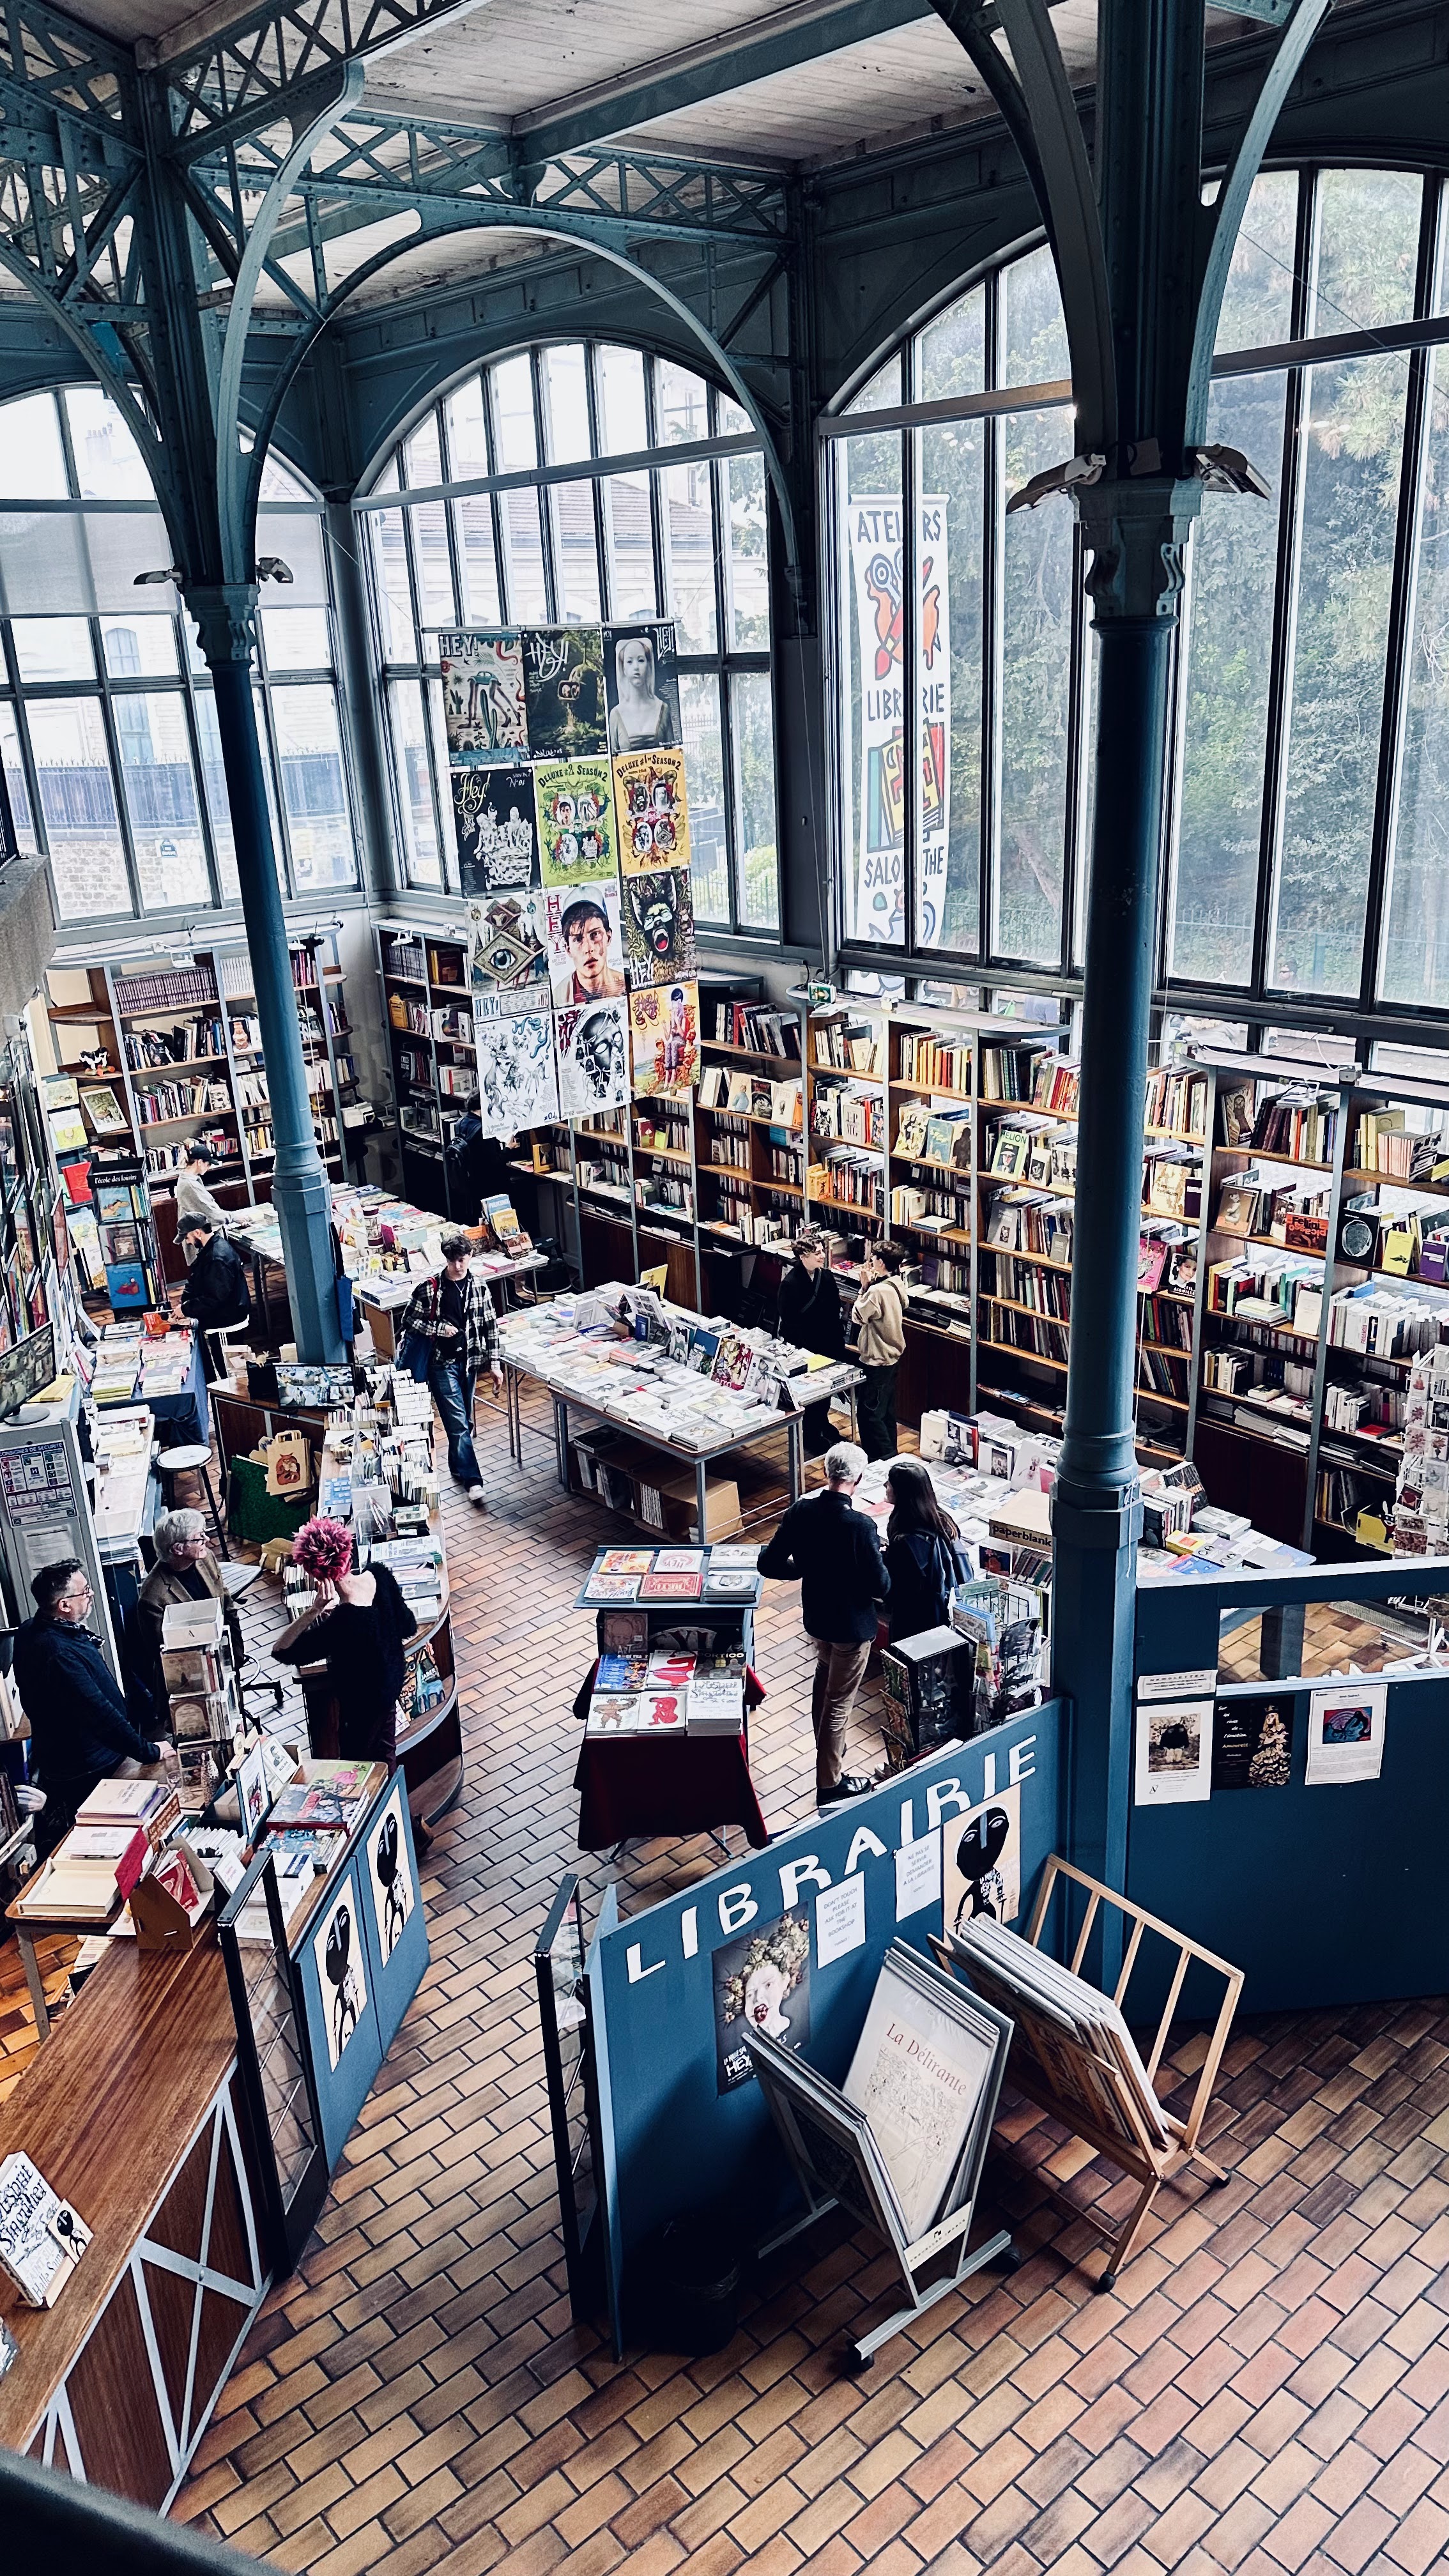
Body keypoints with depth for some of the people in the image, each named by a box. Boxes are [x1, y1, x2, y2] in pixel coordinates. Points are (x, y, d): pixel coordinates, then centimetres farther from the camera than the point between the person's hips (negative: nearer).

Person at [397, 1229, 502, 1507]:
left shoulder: (478, 1286, 0)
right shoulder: (429, 1288, -11)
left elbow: (490, 1326, 5)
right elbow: (409, 1321, -5)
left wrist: (493, 1363, 3)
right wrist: (438, 1329, -18)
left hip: (469, 1361, 4)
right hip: (442, 1363, -4)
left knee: (463, 1421, 15)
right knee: (459, 1424, -8)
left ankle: (457, 1467, 35)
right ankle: (473, 1482, -8)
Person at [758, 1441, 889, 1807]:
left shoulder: (801, 1511, -14)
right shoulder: (860, 1526, -30)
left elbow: (769, 1565, -8)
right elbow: (881, 1587, -23)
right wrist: (878, 1568, -1)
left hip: (815, 1616, 6)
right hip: (852, 1624, -6)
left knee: (825, 1674, 32)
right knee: (839, 1702, 11)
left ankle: (829, 1752, 51)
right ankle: (829, 1782, 26)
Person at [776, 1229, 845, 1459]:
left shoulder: (827, 1277, -1)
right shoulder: (790, 1283, -18)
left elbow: (836, 1313, 6)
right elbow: (789, 1322, -16)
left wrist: (839, 1342, 4)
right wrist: (804, 1351, -17)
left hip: (828, 1345, 6)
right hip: (804, 1348, -6)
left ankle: (822, 1425, 40)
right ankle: (810, 1438, 19)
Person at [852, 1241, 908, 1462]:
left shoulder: (877, 1290, -25)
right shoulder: (895, 1286, 4)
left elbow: (858, 1317, -14)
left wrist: (864, 1286, -11)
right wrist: (869, 1285, 1)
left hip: (878, 1361, -10)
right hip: (891, 1356, 10)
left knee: (867, 1412, -2)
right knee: (886, 1410, 19)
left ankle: (885, 1457, 1)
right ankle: (889, 1454, 28)